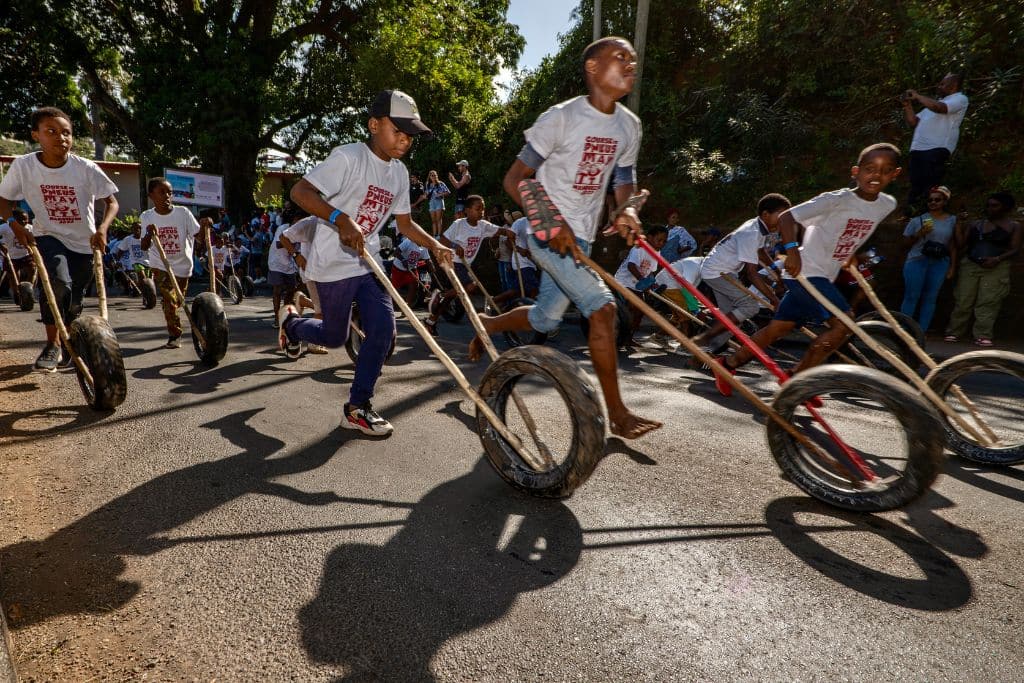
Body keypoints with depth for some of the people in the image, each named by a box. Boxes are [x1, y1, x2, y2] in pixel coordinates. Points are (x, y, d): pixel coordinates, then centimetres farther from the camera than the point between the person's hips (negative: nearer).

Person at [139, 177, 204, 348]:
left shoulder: (182, 213, -8)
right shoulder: (146, 217, -4)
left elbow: (198, 235, -7)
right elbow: (144, 247, -6)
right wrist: (149, 234, -26)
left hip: (182, 265, 1)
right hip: (161, 266, 0)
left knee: (178, 301, 12)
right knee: (169, 300, -13)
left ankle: (174, 334, 36)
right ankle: (175, 336, 0)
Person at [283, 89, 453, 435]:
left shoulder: (399, 172, 7)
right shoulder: (349, 156, -17)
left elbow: (405, 223, 13)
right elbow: (299, 191, -24)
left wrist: (434, 245, -3)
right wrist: (341, 219, -39)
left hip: (367, 261, 7)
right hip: (333, 263, -6)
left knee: (383, 328, -7)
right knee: (334, 337, 7)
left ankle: (357, 407, 6)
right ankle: (291, 321, 43)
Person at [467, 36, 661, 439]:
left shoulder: (629, 125, 5)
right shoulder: (562, 117, -13)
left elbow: (624, 179, 16)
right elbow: (513, 181, -11)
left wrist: (627, 212, -8)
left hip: (581, 238, 7)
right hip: (549, 233, -7)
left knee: (545, 320, 13)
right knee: (602, 307, -19)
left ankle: (488, 324, 42)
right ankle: (617, 413, -7)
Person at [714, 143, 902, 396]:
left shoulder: (887, 205, 6)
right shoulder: (836, 200, -15)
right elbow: (787, 217, -18)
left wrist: (850, 254, 16)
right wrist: (792, 250, -31)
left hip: (824, 277, 7)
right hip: (805, 271, -7)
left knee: (778, 328, 8)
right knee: (844, 324, -17)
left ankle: (728, 363, 20)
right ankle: (796, 378, -3)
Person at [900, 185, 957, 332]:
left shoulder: (952, 220, 11)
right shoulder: (918, 219, 6)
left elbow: (953, 245, 11)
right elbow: (906, 243, 6)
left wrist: (952, 266, 6)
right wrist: (920, 233, -10)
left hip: (940, 263, 2)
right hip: (917, 261, -2)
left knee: (930, 298, 1)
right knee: (911, 296, -6)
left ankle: (921, 332, 4)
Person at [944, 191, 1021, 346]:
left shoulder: (1014, 226, 9)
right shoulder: (975, 225, 16)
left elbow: (1015, 249, 0)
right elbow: (960, 246, 10)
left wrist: (997, 259, -17)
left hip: (995, 269, -2)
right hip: (970, 266, 2)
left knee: (987, 303, -10)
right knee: (963, 301, -3)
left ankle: (982, 336, -10)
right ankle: (954, 332, 0)